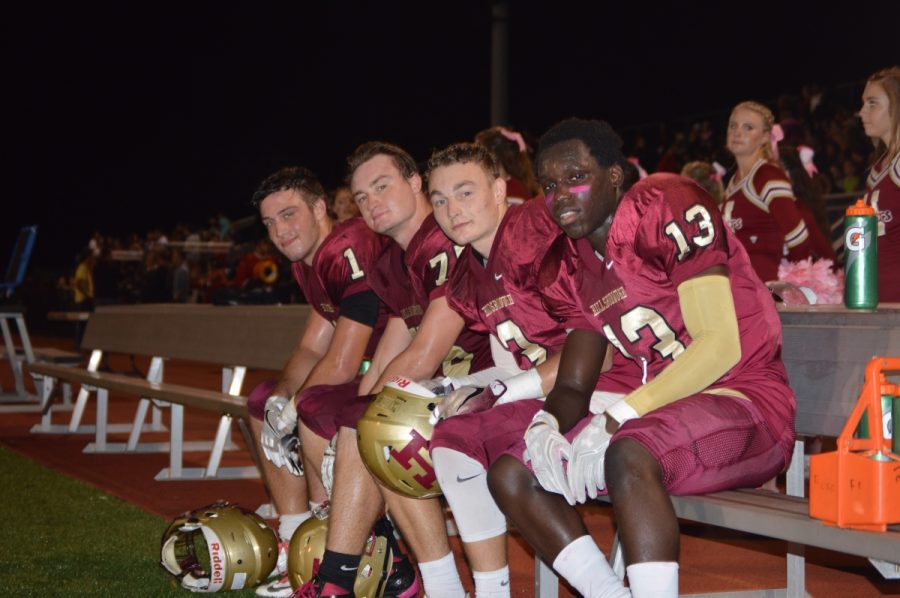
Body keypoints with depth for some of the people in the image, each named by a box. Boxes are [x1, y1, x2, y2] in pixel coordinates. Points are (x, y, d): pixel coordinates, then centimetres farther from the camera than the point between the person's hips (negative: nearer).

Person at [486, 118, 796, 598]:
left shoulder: (667, 208, -14)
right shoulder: (568, 268, 10)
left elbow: (721, 347, -20)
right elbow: (573, 386, 13)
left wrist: (616, 419, -24)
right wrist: (547, 426, -12)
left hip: (747, 401, -8)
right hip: (664, 409, 8)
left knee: (628, 455, -37)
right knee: (511, 475, -3)